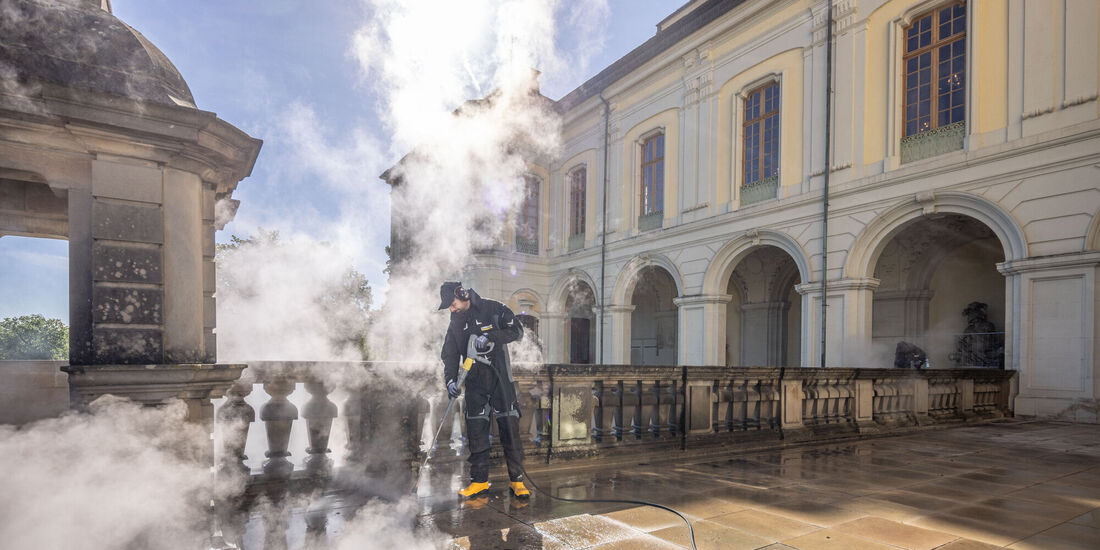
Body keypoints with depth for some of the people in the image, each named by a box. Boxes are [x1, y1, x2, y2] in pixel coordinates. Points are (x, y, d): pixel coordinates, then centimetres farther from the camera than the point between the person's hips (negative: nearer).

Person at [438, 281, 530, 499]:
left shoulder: (493, 309, -5)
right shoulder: (456, 323, 11)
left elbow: (517, 330, -12)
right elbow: (450, 356, 10)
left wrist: (490, 337, -24)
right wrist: (450, 380, -6)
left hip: (500, 378, -4)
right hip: (475, 383, 5)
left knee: (509, 428, -4)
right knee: (476, 431, 4)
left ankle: (516, 481, 5)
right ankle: (479, 481, 15)